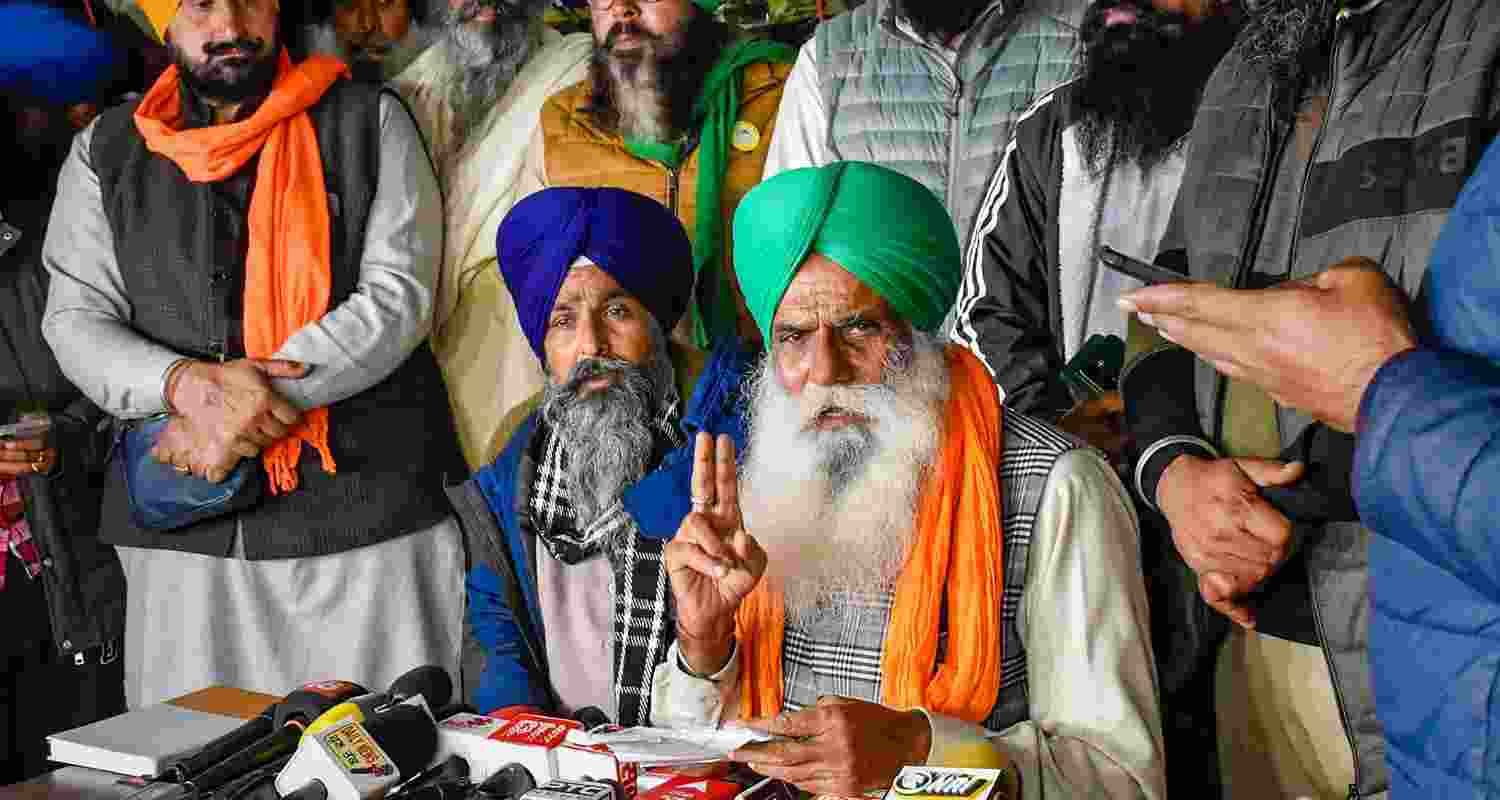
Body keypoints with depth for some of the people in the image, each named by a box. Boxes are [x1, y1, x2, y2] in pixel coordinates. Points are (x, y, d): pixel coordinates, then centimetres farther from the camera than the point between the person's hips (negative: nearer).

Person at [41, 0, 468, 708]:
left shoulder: (369, 125, 6)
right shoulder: (105, 153, 12)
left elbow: (399, 295, -4)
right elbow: (75, 320, 5)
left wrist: (265, 395, -15)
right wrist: (190, 383, -16)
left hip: (367, 510, -2)